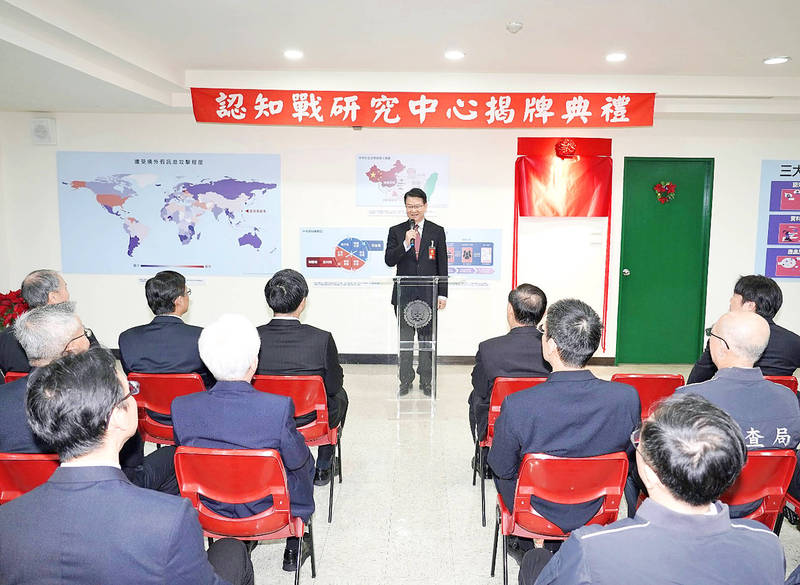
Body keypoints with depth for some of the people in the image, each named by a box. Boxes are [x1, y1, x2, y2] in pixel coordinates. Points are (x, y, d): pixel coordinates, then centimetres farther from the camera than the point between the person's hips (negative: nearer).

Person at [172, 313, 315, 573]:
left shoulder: (181, 407, -20)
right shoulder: (279, 407, -31)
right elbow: (297, 460, -15)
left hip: (211, 508, 4)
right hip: (265, 509, -3)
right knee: (305, 462, 26)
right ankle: (293, 549, 38)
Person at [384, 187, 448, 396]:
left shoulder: (437, 231, 5)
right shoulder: (396, 231, 5)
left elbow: (442, 265, 4)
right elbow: (389, 261, -4)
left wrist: (442, 294, -1)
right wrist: (405, 243, -18)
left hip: (428, 294, 0)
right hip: (404, 295, 0)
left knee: (427, 339, 6)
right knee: (404, 340, 7)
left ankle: (426, 381, 17)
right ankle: (405, 381, 18)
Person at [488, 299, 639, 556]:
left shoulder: (517, 406, -33)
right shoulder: (627, 398, -25)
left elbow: (502, 468, -16)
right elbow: (628, 452, -6)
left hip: (533, 512, -3)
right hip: (593, 511, 3)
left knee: (494, 458, 27)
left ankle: (524, 545, 45)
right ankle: (560, 548, 50)